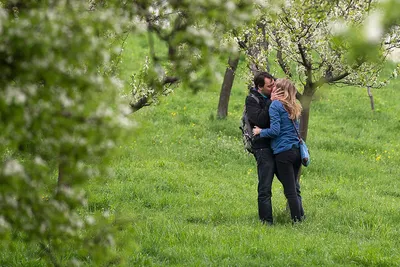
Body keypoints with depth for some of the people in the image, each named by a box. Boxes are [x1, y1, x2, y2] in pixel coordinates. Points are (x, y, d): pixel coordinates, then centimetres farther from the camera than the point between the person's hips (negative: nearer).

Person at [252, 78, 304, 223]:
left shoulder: (275, 105, -8)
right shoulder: (293, 107, 14)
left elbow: (275, 130, -15)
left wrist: (260, 131, 3)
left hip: (283, 152, -7)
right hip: (297, 151, 7)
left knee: (290, 191, -3)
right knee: (293, 189, 16)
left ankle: (297, 221, -2)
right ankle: (301, 217, 16)